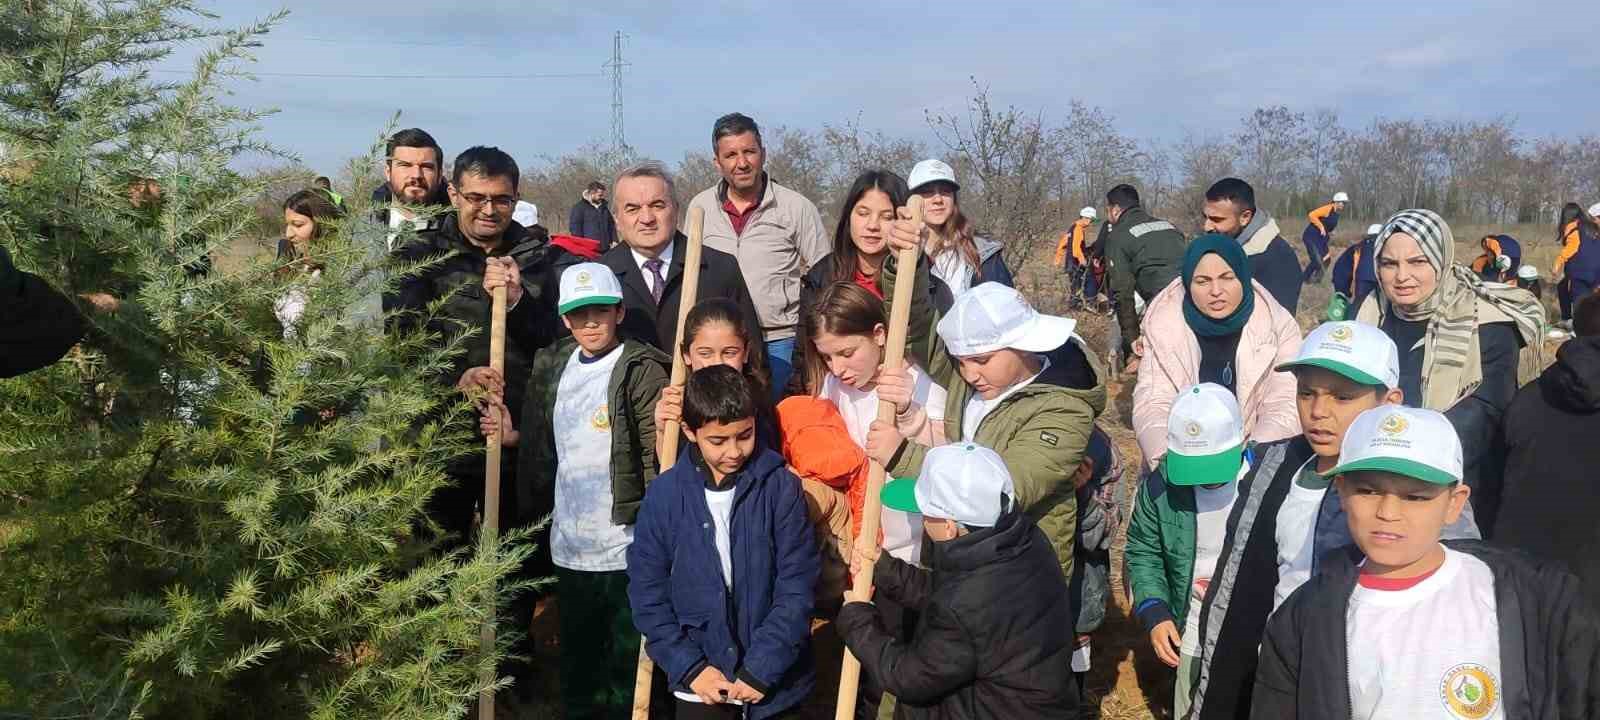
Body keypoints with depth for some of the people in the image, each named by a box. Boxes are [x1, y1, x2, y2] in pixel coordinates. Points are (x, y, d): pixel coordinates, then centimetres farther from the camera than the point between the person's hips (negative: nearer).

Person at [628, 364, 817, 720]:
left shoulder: (781, 487, -9)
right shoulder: (664, 494, -5)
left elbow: (797, 586, -9)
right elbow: (647, 590, -1)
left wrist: (762, 669, -13)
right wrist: (689, 667, -7)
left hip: (775, 684, -1)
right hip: (701, 686, 1)